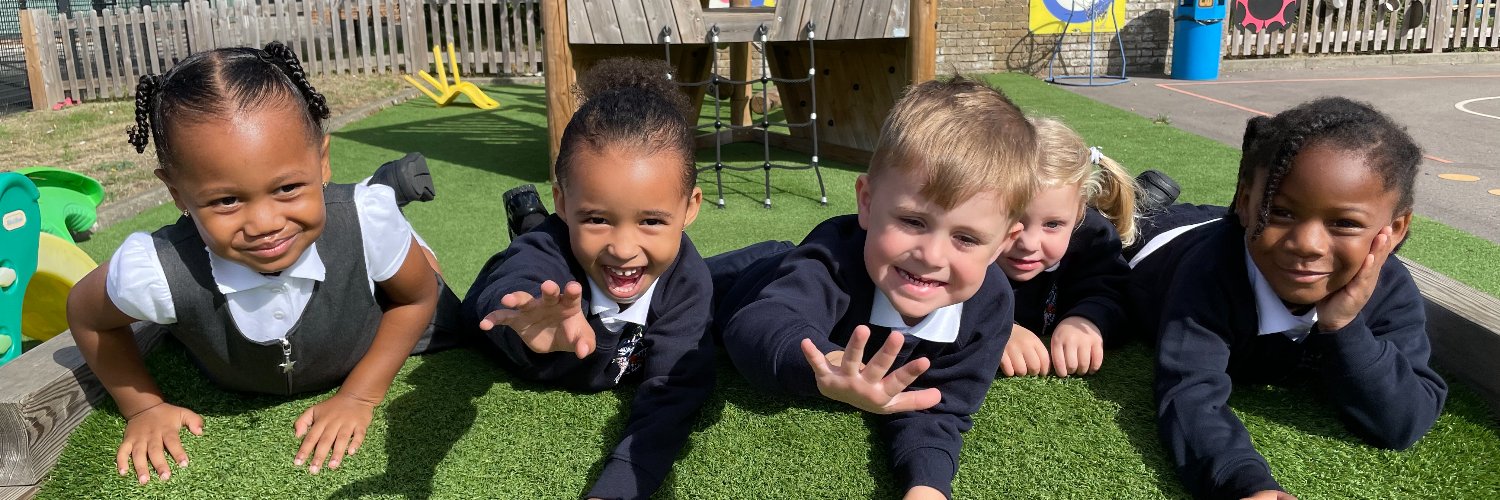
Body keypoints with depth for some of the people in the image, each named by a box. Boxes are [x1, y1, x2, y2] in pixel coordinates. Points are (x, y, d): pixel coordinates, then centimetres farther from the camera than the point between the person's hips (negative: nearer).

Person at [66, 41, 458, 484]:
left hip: (360, 368, -1)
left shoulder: (366, 223, -43)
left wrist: (360, 396, -21)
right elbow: (85, 314, -15)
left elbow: (418, 298, -20)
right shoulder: (158, 273, -41)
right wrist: (144, 407, -10)